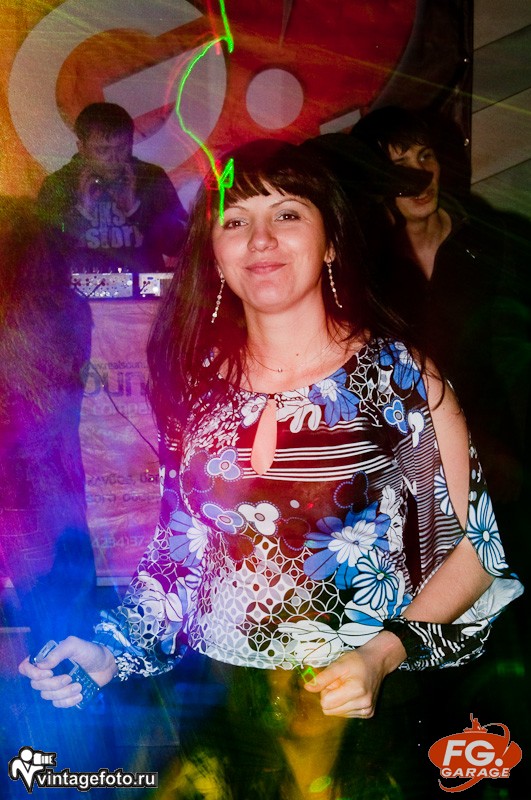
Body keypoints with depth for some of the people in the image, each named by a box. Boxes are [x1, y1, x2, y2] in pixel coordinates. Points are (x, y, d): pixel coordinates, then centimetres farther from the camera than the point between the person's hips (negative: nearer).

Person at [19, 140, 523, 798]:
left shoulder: (397, 375, -9)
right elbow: (176, 552, 8)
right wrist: (111, 652, -5)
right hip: (217, 713, 3)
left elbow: (473, 545, -6)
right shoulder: (195, 385, 1)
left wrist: (385, 654, -18)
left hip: (357, 711, -2)